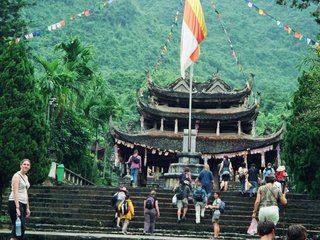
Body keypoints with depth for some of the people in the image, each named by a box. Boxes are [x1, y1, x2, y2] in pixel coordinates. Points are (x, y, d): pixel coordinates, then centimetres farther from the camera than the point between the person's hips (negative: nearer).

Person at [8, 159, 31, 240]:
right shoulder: (17, 176, -10)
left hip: (23, 204, 9)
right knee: (21, 227, -13)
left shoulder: (26, 177, 17)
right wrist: (17, 208, -24)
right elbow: (15, 192, -18)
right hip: (15, 203, -8)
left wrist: (27, 208, 19)